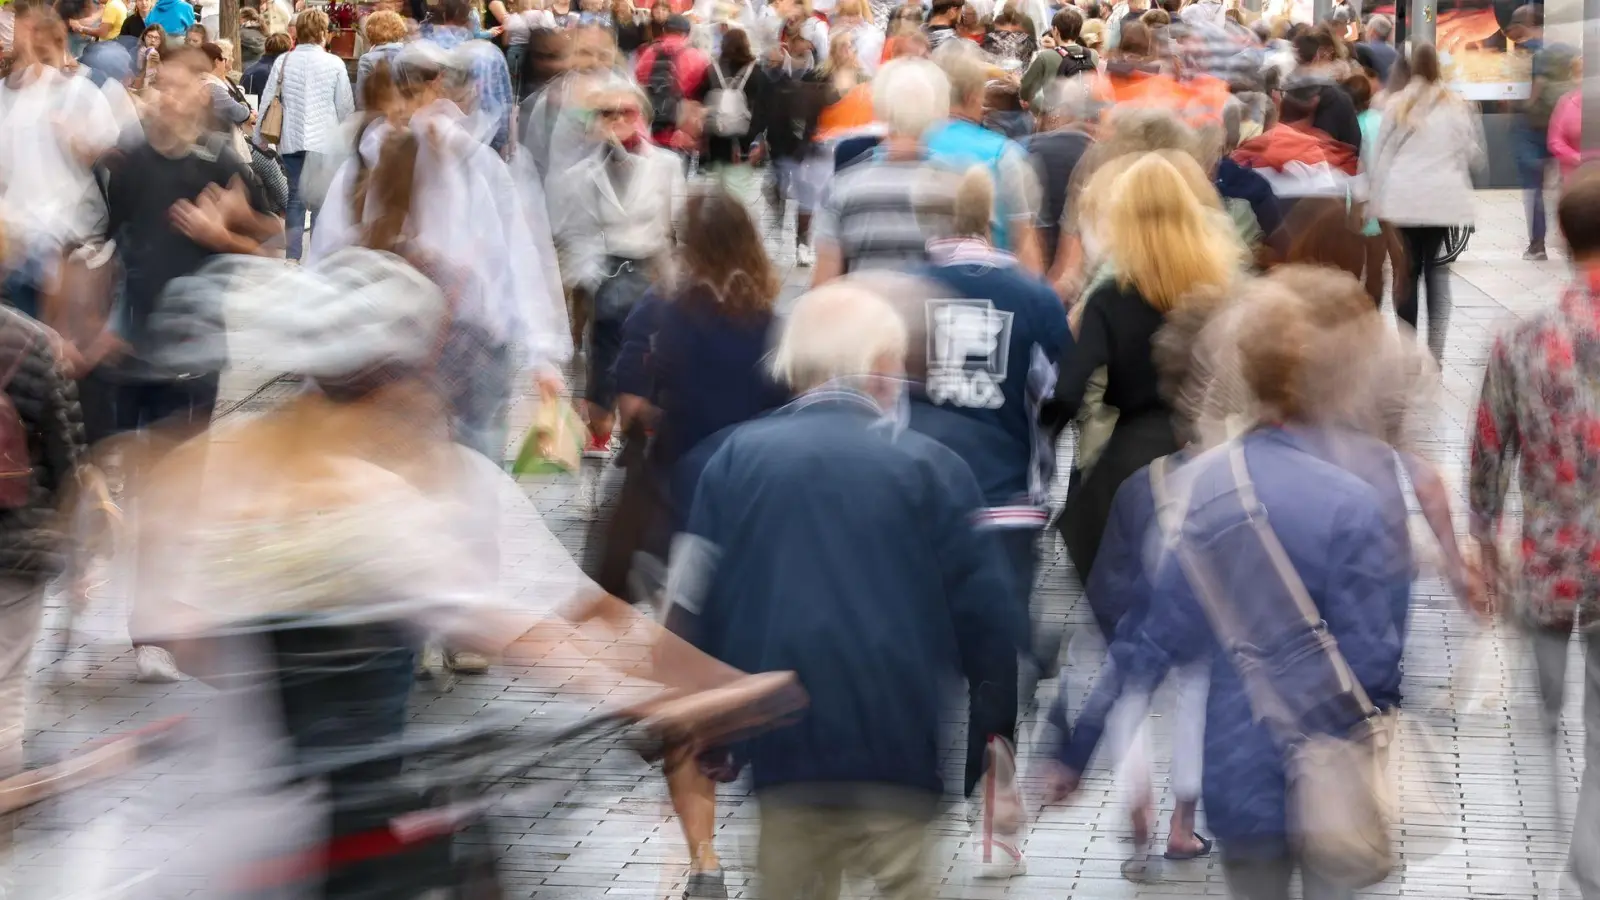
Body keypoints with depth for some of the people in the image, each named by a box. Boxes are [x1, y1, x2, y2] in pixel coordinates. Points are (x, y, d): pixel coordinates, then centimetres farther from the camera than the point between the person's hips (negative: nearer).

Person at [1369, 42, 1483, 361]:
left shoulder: (1397, 105, 0)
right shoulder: (1456, 105, 1)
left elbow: (1381, 157, 1)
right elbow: (1472, 155, 7)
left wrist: (1378, 202, 7)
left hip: (1403, 199, 0)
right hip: (1445, 200, 0)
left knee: (1406, 274, 7)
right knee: (1438, 275, 4)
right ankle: (1435, 353, -1)